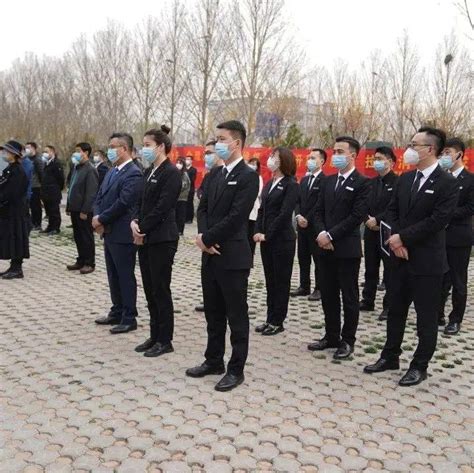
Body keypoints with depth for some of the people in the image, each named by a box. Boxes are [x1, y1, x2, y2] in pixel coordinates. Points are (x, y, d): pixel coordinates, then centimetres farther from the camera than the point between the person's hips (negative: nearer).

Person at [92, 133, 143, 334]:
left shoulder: (133, 174, -15)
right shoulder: (111, 172, 14)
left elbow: (122, 204, -22)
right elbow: (99, 198, 13)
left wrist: (101, 219, -13)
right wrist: (97, 218, -4)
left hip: (122, 234, -9)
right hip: (108, 233, 9)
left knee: (126, 276, 0)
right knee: (113, 275, 16)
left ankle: (129, 318, 10)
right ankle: (117, 312, 29)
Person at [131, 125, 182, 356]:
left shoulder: (171, 173, -12)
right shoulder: (149, 172, 14)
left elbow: (162, 207, -17)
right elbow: (141, 202, 15)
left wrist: (142, 229, -13)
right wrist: (135, 222, -3)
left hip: (162, 239, -8)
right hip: (145, 239, 8)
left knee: (161, 290, -1)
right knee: (149, 290, 12)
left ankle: (165, 341, 11)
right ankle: (155, 335, 23)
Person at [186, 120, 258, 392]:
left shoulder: (248, 176, -12)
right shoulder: (215, 173, 12)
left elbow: (235, 217, -20)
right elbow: (203, 208, 11)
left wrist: (207, 238, -13)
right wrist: (203, 236, -7)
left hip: (233, 256, -8)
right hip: (210, 255, 8)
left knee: (236, 315, 4)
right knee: (213, 312, 17)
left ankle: (236, 369, 15)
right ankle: (214, 360, 30)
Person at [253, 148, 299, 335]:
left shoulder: (291, 185, -10)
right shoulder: (269, 184, 12)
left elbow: (285, 214, -17)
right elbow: (262, 210, 12)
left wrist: (267, 235, -16)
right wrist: (257, 232, -2)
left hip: (282, 239, -7)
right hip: (266, 239, 7)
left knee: (281, 281, 3)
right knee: (270, 280, 12)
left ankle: (277, 321, 11)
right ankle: (270, 318, 21)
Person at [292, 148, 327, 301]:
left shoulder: (325, 180, -10)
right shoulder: (304, 180, 16)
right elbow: (298, 200, 12)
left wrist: (308, 220, -15)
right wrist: (298, 216, -4)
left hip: (315, 226, -7)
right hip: (302, 225, 7)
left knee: (318, 258, 0)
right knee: (303, 257, 11)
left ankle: (319, 289, 7)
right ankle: (304, 286, 20)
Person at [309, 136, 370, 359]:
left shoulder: (362, 183, -7)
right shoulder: (329, 181, 13)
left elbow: (357, 216, -15)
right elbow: (319, 211, 11)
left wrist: (331, 235, -16)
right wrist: (321, 234, -8)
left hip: (347, 249, -6)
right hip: (325, 248, 6)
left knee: (349, 297, 4)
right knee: (328, 295, 13)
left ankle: (347, 340, 15)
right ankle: (331, 336, 25)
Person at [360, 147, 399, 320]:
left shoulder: (398, 182, -8)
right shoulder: (371, 182, 13)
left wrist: (377, 220, -16)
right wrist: (368, 220, -5)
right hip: (371, 232, 7)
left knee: (390, 271, 0)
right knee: (370, 269, 14)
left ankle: (389, 306, 7)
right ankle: (368, 301, 24)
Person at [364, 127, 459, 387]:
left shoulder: (447, 183, -12)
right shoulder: (405, 178, 9)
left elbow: (437, 220, -19)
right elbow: (392, 211, 9)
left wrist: (403, 237, -16)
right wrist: (395, 240, -8)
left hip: (427, 260, -6)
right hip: (401, 256, 7)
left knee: (426, 316, 5)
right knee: (396, 309, 15)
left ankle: (419, 366, 18)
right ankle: (390, 356, 30)